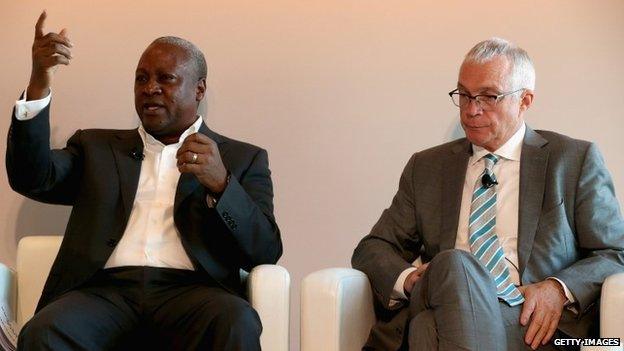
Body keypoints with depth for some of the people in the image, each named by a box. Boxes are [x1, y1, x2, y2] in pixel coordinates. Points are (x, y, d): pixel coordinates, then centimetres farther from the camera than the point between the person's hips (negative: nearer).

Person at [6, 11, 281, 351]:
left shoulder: (242, 158, 16)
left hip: (191, 290, -1)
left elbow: (266, 251, 4)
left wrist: (221, 184, -14)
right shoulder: (96, 147, 23)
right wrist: (39, 85, -7)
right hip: (105, 289, 2)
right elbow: (32, 179, 5)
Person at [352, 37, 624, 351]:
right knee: (453, 264, -36)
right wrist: (408, 278, -7)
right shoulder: (426, 167, 21)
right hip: (441, 312, 2)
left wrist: (560, 290, -10)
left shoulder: (576, 160, 13)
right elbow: (371, 249, 18)